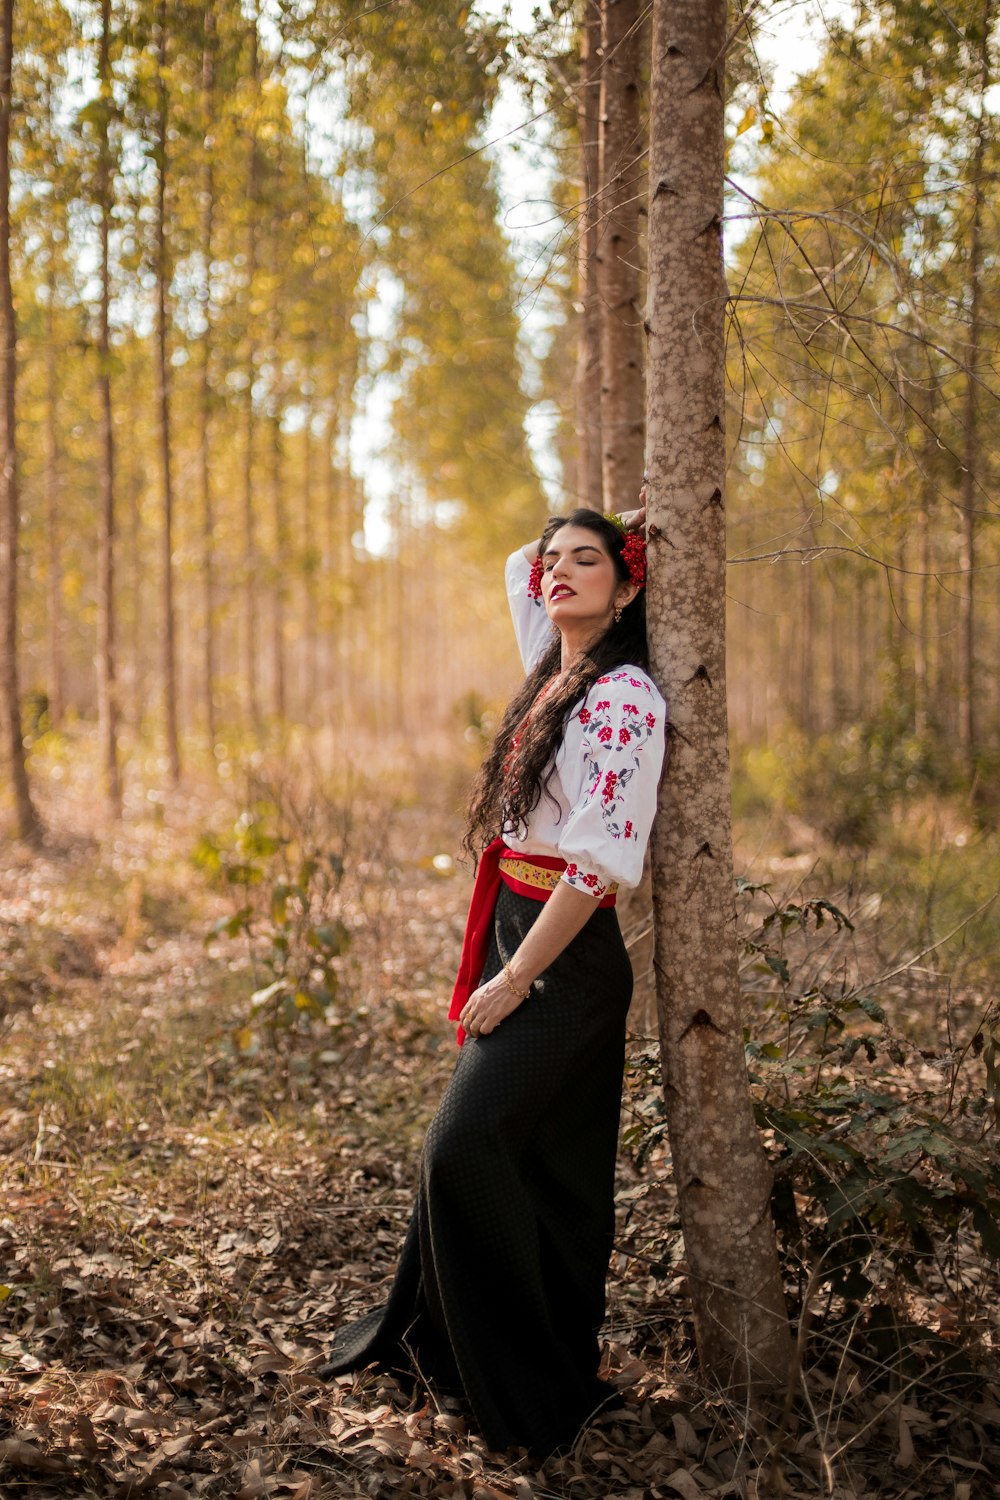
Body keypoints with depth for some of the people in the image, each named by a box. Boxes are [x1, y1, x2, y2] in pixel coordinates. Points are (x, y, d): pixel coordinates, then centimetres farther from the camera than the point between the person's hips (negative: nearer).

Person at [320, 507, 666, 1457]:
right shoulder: (554, 670, 11)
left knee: (466, 1149, -12)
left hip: (564, 958, -8)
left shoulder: (625, 699, -15)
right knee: (468, 1148, 15)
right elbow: (516, 569, 29)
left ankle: (534, 1393, 3)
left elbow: (599, 862, -21)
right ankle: (433, 1337, 31)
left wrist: (513, 980, -18)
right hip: (512, 939, 8)